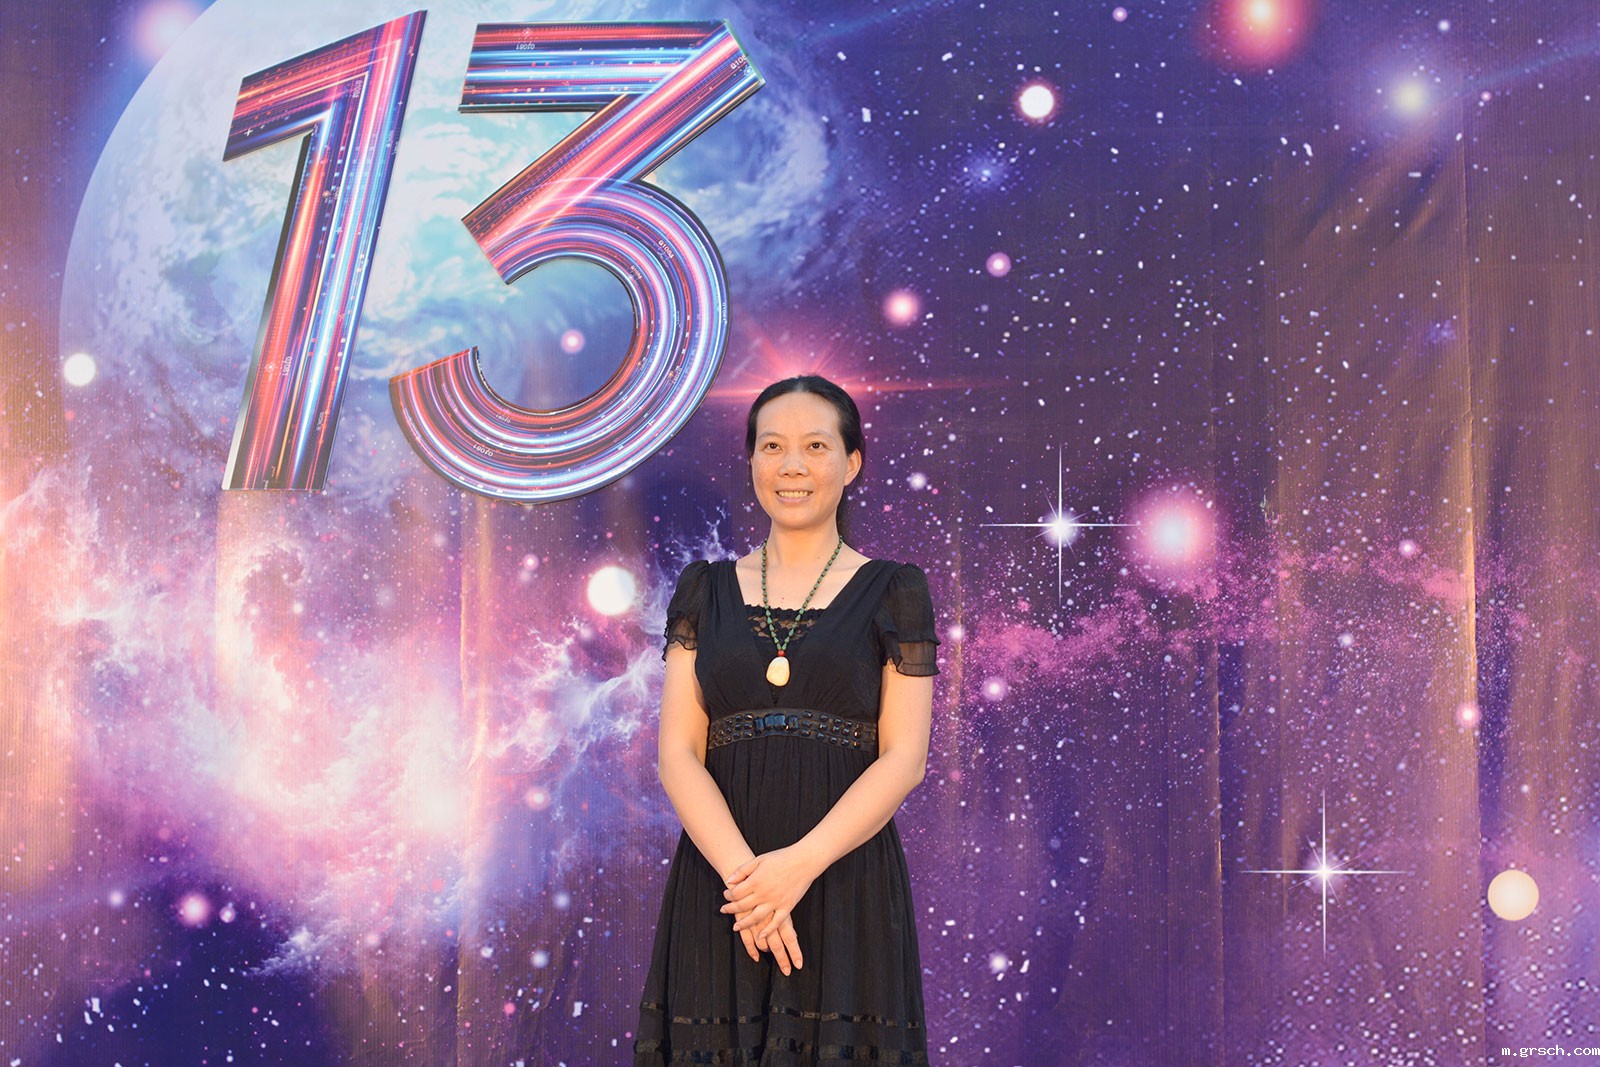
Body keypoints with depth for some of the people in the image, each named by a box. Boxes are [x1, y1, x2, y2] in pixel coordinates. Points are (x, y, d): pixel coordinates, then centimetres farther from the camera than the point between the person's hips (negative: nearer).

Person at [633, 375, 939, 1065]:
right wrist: (740, 870, -14)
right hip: (718, 875, 2)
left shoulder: (892, 591, 4)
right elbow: (678, 754, 2)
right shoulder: (706, 590, 9)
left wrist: (801, 864, -16)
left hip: (845, 879, -2)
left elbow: (903, 759, -4)